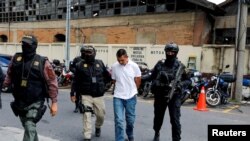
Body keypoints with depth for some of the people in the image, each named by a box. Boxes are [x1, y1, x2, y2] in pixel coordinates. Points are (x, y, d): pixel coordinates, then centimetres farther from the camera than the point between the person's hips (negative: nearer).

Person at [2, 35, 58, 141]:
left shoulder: (42, 62, -13)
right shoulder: (16, 58, -1)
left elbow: (52, 82, -10)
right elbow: (9, 75, 12)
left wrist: (54, 102, -11)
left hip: (35, 103, -5)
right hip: (19, 102, 5)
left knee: (30, 128, -12)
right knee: (28, 127, 20)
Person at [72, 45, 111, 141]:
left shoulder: (100, 63, 5)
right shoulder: (80, 65, -3)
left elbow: (106, 75, 16)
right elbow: (76, 81, -2)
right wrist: (73, 93, -2)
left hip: (99, 96, 3)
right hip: (86, 95, -3)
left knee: (101, 115, 12)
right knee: (87, 116, -7)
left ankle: (98, 127, 44)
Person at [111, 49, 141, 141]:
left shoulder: (134, 66, -8)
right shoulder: (114, 66, -6)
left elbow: (138, 81, 3)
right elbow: (114, 80, 8)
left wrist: (132, 91, 11)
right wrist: (121, 88, 8)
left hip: (131, 97, 0)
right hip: (118, 97, 0)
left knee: (130, 119, 15)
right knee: (118, 121, -5)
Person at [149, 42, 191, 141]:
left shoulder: (180, 66, -3)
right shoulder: (160, 64, 0)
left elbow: (188, 80, 1)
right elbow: (152, 76, 9)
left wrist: (180, 84, -16)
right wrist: (156, 83, -9)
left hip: (174, 96, -2)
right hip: (160, 95, 2)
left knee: (175, 120, -6)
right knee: (158, 117, 19)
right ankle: (156, 133, 45)